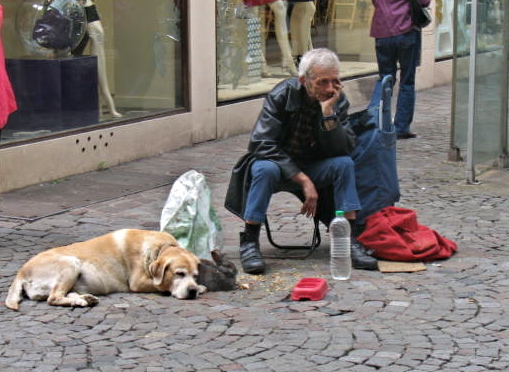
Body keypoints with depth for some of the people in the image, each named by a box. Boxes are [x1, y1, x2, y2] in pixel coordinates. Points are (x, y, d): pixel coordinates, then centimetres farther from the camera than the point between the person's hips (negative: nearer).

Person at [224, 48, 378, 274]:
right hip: (277, 163, -3)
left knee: (344, 164, -23)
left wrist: (328, 113, -32)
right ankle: (249, 243, -26)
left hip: (311, 168, 3)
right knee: (265, 168, -36)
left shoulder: (338, 101, -9)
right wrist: (303, 180, -28)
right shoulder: (282, 96, -19)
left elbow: (343, 150, -18)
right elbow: (262, 145, -24)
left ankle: (349, 240, -20)